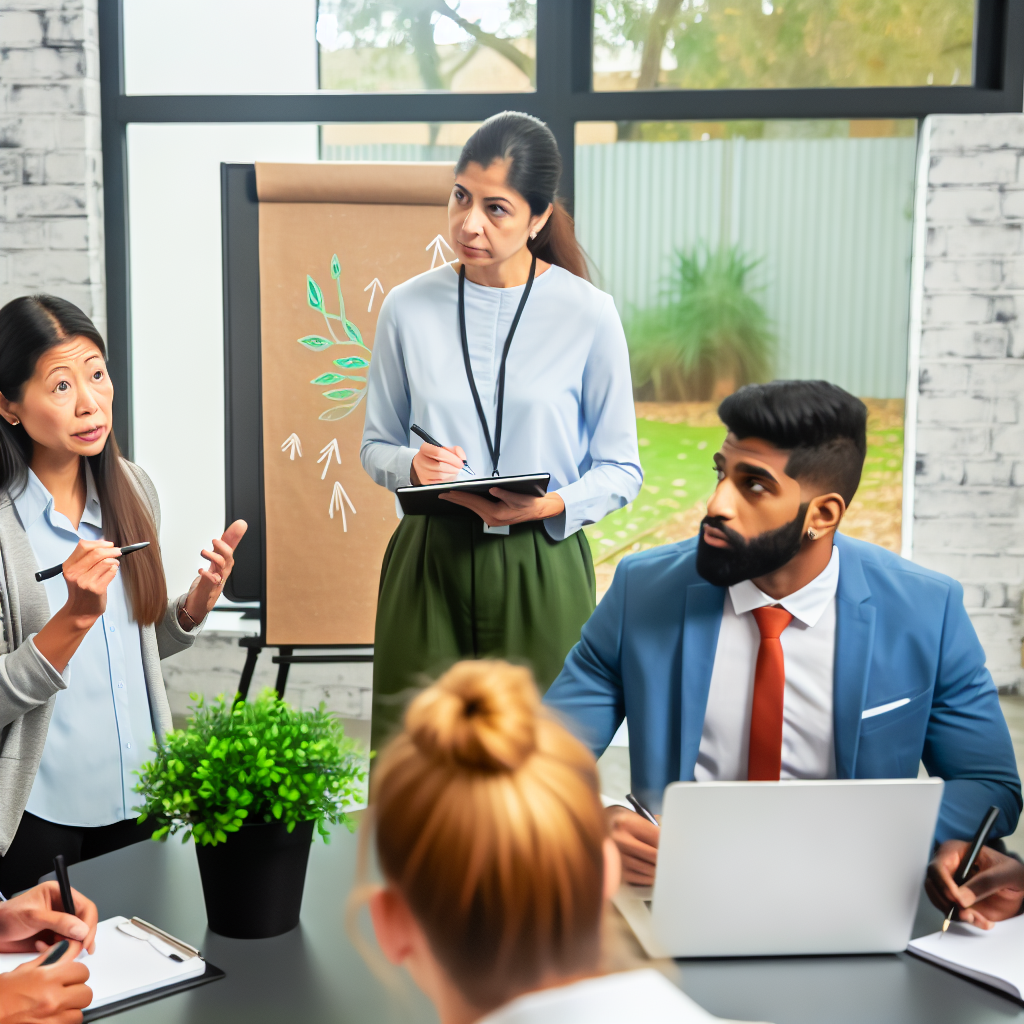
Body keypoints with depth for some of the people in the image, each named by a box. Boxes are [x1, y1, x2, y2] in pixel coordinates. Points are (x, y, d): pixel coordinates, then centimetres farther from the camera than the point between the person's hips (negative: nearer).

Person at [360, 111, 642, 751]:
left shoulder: (588, 314, -3)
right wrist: (412, 467, -10)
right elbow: (376, 446, 12)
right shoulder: (409, 308, 2)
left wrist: (553, 504, -16)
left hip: (541, 570, -1)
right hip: (430, 563, 2)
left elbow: (621, 470, 1)